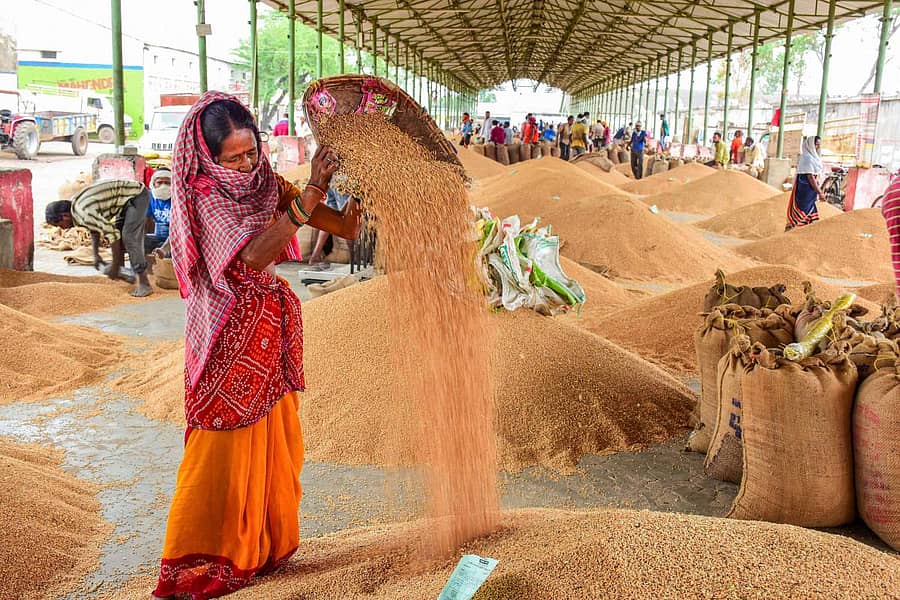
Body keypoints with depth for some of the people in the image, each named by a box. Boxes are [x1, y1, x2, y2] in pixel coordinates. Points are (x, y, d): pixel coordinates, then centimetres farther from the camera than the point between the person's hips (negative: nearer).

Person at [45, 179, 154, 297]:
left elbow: (112, 235, -24)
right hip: (128, 198, 10)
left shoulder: (84, 212, -25)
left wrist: (115, 266, -16)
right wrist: (96, 255, 16)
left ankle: (144, 284, -16)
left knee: (130, 238, -15)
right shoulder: (75, 204, 5)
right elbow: (94, 226, 20)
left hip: (137, 195, -10)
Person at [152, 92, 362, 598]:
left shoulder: (267, 183, 2)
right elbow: (253, 255, -32)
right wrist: (311, 193, -35)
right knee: (226, 446, 2)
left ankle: (262, 542, 33)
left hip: (269, 330, 7)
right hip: (229, 335, -7)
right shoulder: (205, 196, -16)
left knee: (271, 438, 16)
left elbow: (345, 226, -1)